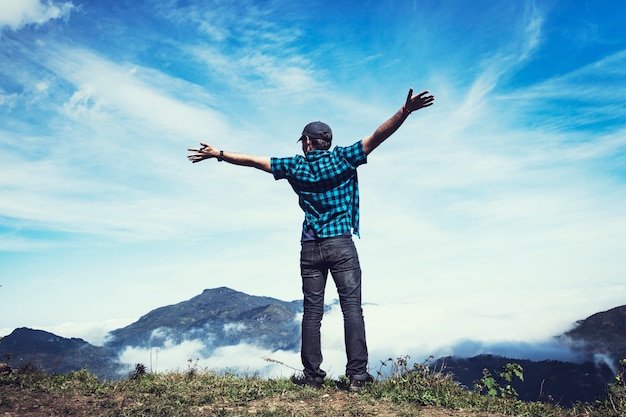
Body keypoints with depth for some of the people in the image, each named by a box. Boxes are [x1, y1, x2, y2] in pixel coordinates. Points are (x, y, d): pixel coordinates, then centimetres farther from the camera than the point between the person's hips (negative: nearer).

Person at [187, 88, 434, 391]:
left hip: (310, 248, 2)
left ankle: (313, 377, 9)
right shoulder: (342, 158, 2)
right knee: (352, 308, -1)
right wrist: (406, 111, -8)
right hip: (341, 245, -2)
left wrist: (218, 154, 21)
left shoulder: (295, 166, 7)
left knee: (312, 312, 6)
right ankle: (357, 376, -3)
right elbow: (377, 136, -7)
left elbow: (252, 160, 12)